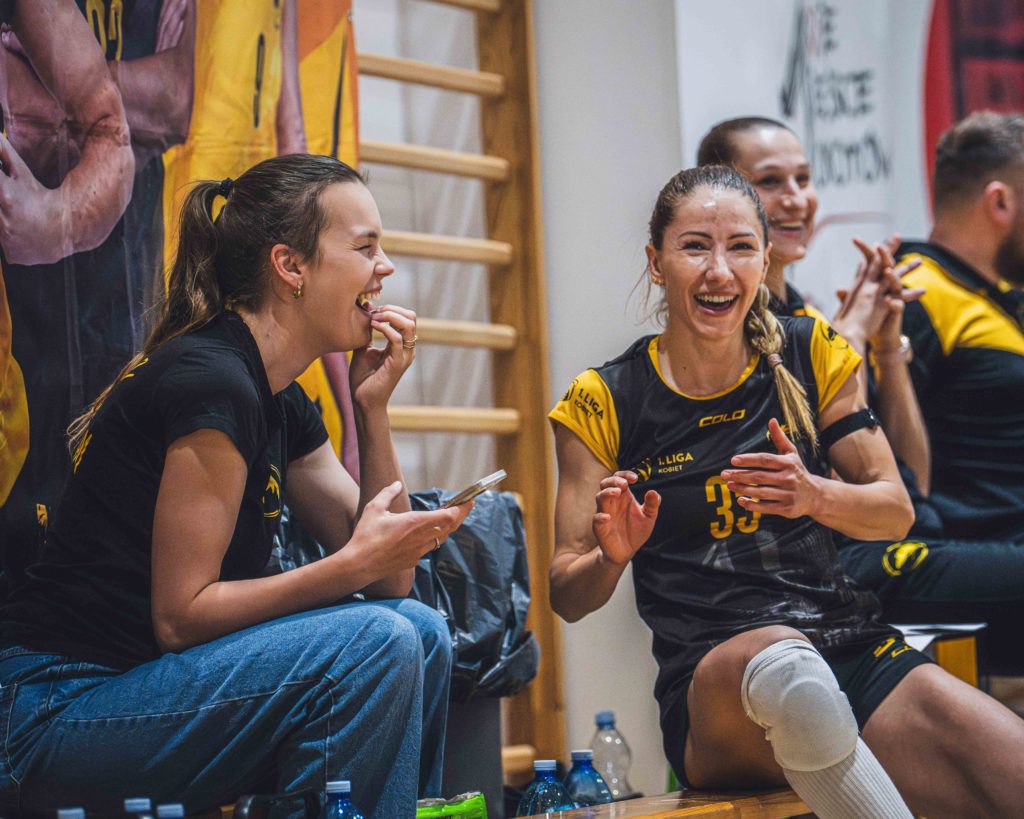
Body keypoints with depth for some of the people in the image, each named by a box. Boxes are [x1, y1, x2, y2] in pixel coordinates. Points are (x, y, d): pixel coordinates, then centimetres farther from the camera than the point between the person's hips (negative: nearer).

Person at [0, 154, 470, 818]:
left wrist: (374, 405, 3)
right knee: (375, 645, -21)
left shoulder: (285, 405, 12)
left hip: (137, 683, 10)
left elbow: (388, 579, 10)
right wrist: (355, 563, -21)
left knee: (422, 631, 6)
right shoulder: (209, 381, -17)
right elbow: (180, 614, -18)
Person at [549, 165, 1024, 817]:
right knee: (784, 662, -40)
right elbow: (569, 597, 7)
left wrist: (816, 495, -11)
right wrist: (613, 555, -17)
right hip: (709, 686, -1)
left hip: (853, 646, 2)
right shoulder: (606, 403, 4)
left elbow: (896, 512, 11)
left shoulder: (811, 355, 10)